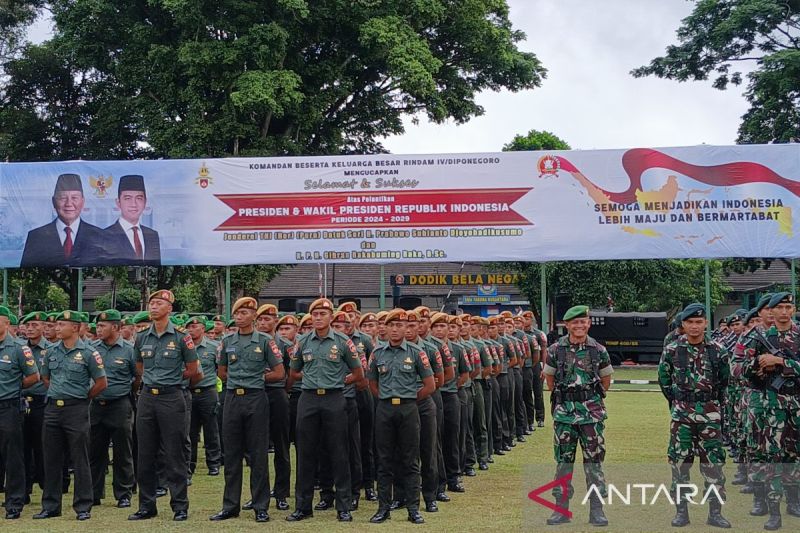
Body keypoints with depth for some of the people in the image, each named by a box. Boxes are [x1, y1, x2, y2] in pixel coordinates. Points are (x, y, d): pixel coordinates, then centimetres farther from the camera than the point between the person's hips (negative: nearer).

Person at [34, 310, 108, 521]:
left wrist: (83, 398, 3)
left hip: (76, 410, -5)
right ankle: (50, 506, 18)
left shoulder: (88, 353, -7)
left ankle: (83, 507, 5)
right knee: (51, 459, 9)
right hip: (52, 409, 5)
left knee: (80, 460, -1)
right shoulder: (52, 351, 8)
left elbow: (101, 383, -4)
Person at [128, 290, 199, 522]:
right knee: (145, 456, 8)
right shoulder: (141, 338, 8)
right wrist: (154, 379, 10)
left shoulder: (181, 337, -5)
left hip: (171, 398, -5)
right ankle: (147, 506, 17)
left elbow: (193, 370, 1)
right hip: (147, 397, 5)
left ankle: (180, 507, 7)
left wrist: (171, 379, 4)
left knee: (174, 455, -1)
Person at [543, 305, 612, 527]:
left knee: (594, 460, 2)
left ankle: (596, 510, 8)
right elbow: (549, 378, 12)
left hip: (592, 412, 0)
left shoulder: (598, 350, 1)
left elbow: (606, 379, 13)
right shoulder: (556, 350, 0)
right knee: (563, 460, 5)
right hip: (564, 412, 0)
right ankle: (561, 508, 13)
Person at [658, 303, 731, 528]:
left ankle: (715, 512, 9)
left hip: (710, 412, 1)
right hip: (681, 413, 0)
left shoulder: (717, 350, 0)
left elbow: (724, 380, 14)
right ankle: (681, 510, 10)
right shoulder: (672, 349, -3)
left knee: (713, 461, 2)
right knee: (680, 461, 2)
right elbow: (664, 379, 9)